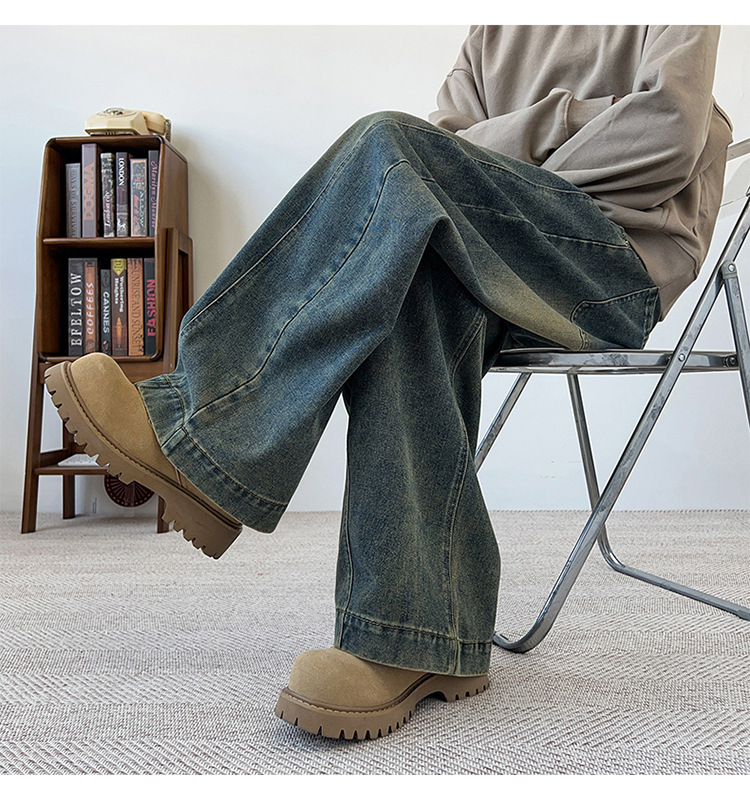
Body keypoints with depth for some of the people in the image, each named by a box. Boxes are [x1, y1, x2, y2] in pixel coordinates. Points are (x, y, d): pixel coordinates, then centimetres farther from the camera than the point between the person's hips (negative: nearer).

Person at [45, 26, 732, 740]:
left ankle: (205, 445, -29)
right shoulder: (492, 30, 27)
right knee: (411, 286, -30)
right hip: (516, 290, 5)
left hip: (630, 263, -4)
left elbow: (669, 133, -5)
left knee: (391, 148, -25)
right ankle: (425, 639, -29)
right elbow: (450, 139, 13)